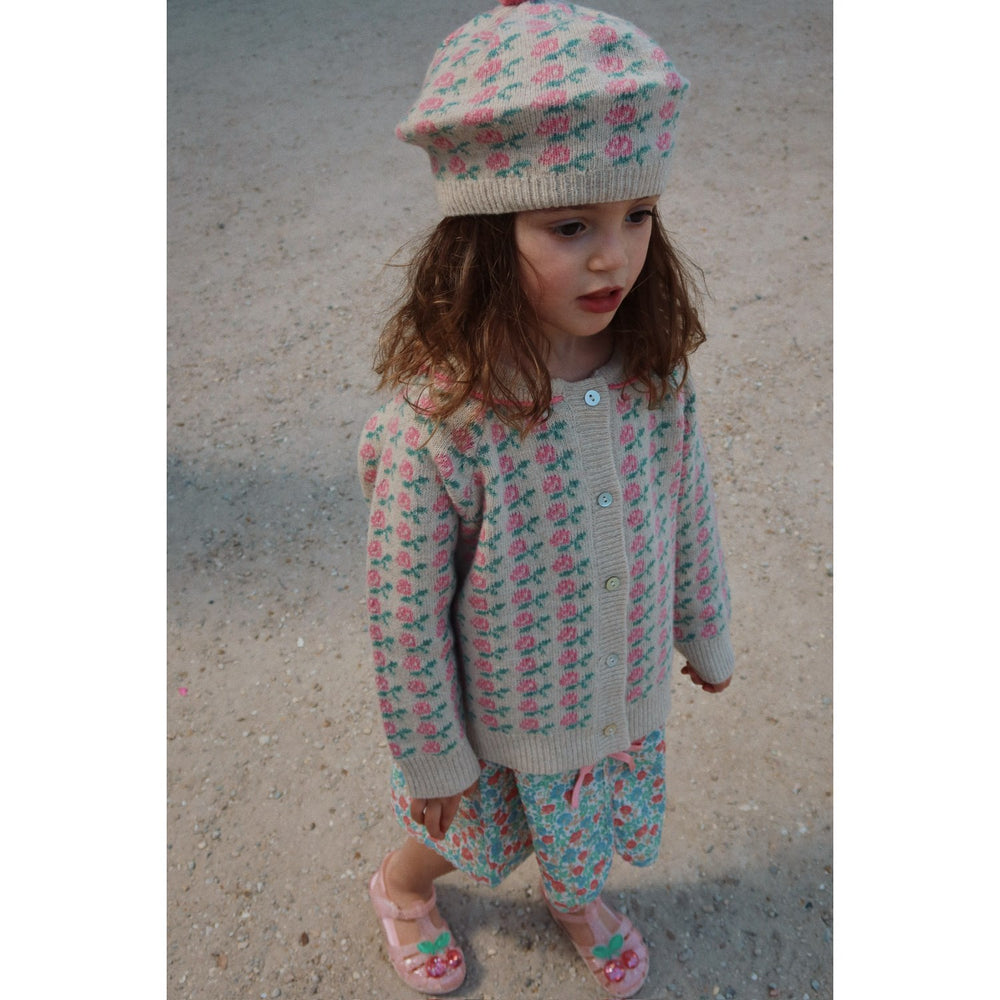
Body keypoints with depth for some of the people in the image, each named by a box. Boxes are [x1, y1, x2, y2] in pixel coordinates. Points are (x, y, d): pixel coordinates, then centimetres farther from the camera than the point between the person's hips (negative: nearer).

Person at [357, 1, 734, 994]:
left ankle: (574, 896, 68)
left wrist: (706, 635, 12)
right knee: (483, 830, 26)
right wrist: (430, 756, -11)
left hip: (624, 688, 4)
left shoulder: (655, 377, -17)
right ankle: (401, 883, 62)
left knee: (591, 821, 31)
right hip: (506, 713, -4)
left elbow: (688, 511, -2)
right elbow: (404, 610, -23)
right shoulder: (440, 425, -33)